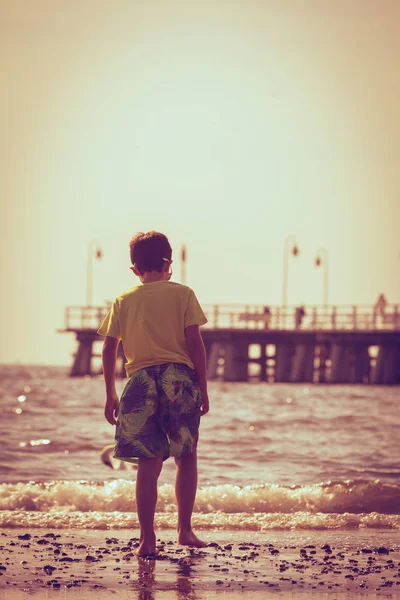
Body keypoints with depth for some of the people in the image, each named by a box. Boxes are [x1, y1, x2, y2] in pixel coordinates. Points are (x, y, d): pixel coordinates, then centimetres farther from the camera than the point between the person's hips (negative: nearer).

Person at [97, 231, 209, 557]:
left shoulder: (123, 301, 10)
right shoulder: (182, 294, 4)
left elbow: (109, 349, 6)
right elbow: (195, 342, -3)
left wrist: (110, 395, 13)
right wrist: (203, 389, 2)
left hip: (141, 381, 2)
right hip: (179, 377, -2)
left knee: (149, 464, 4)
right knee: (186, 457, 12)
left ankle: (148, 540, 2)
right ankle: (185, 529, 10)